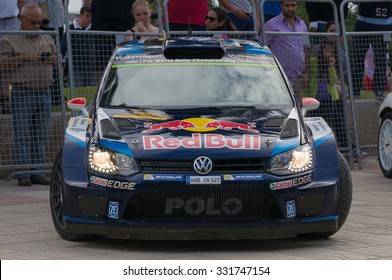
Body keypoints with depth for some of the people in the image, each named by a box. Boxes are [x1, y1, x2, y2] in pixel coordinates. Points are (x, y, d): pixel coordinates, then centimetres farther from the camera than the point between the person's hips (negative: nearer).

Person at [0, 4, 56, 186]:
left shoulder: (47, 39, 18)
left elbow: (57, 61, 26)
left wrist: (54, 60, 2)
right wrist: (23, 57, -16)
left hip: (44, 92, 5)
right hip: (22, 93, -5)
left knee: (41, 136, 5)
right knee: (22, 135, -6)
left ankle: (38, 173, 9)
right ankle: (23, 173, -4)